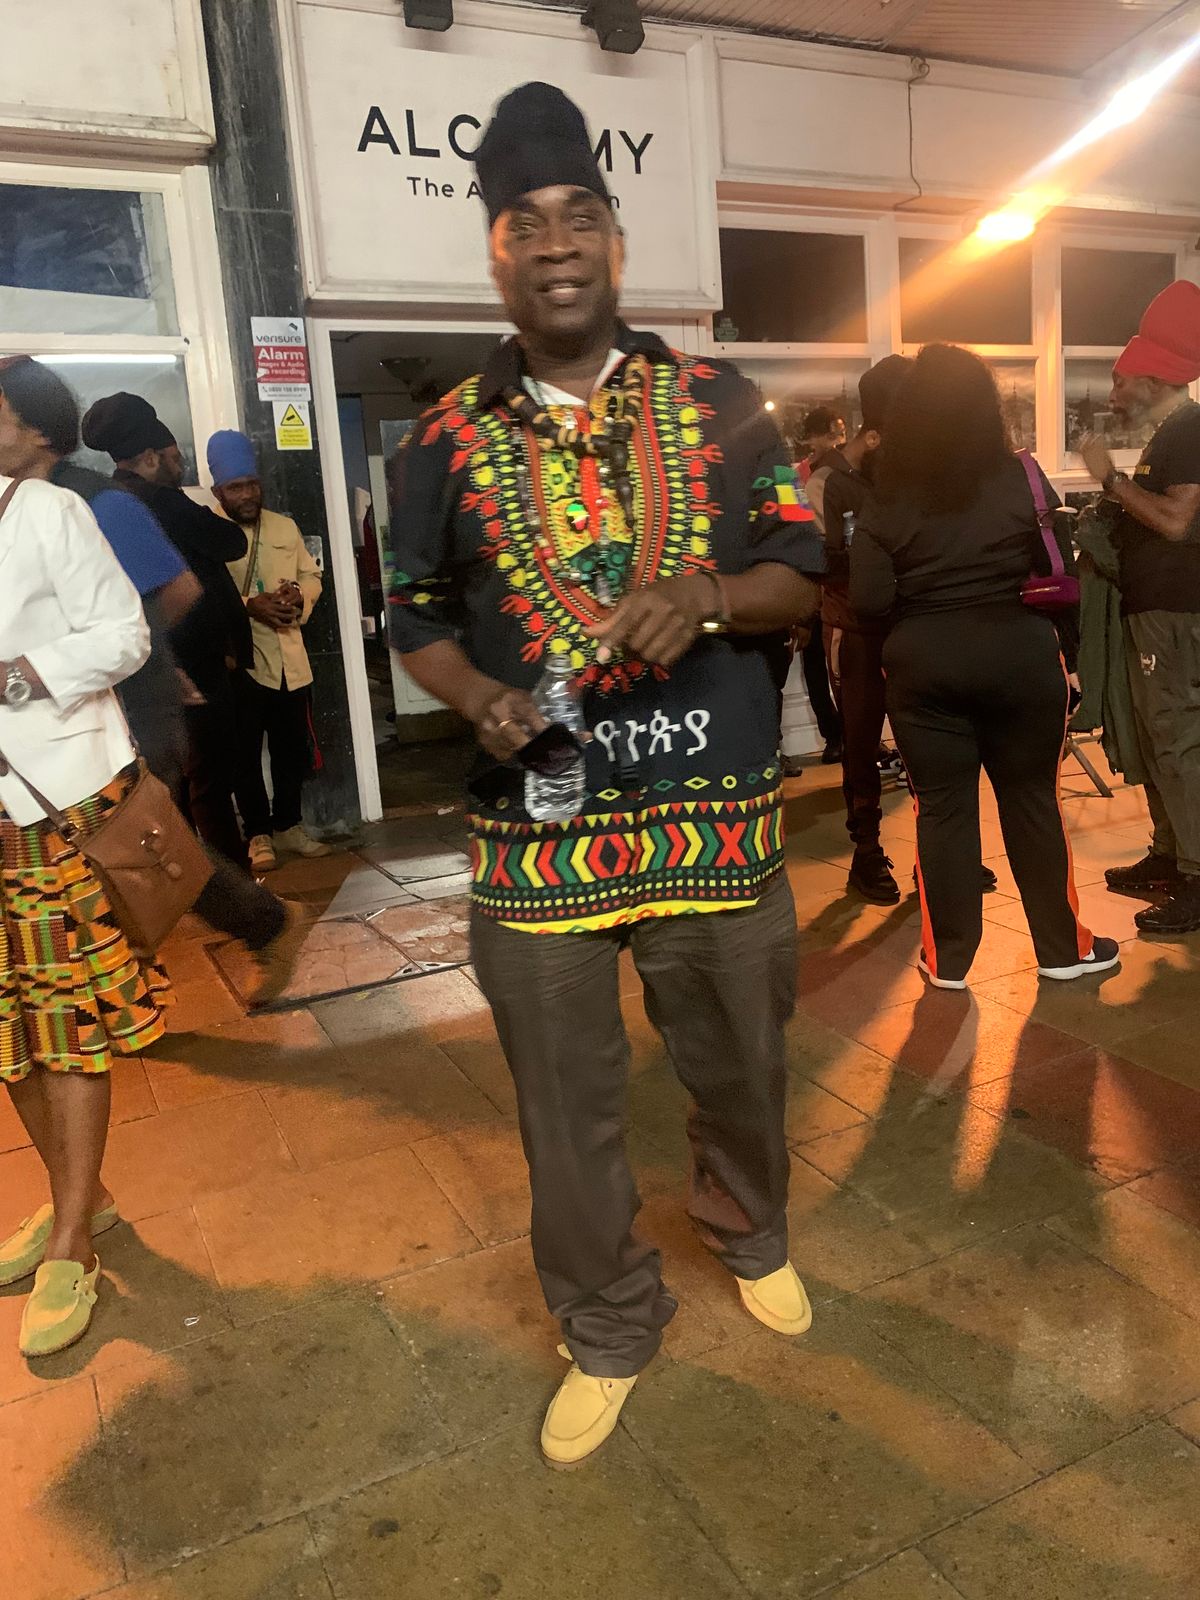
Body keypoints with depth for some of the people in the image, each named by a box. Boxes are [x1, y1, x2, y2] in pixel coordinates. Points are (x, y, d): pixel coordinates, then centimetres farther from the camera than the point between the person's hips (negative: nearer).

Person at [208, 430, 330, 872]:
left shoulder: (285, 527, 11)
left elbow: (311, 575, 15)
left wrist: (300, 598, -7)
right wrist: (248, 605, -24)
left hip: (290, 659, 5)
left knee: (292, 749, 13)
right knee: (246, 755, 4)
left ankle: (288, 825, 28)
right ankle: (258, 834, 17)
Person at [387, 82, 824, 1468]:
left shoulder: (721, 406, 3)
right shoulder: (445, 441, 2)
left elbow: (800, 575, 4)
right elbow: (417, 619, 9)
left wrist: (708, 594, -18)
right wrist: (481, 700, -12)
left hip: (718, 820, 1)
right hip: (534, 827, 0)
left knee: (740, 1067, 19)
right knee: (568, 1112, 12)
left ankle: (751, 1235, 52)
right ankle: (608, 1332, 38)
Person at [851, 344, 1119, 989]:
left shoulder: (887, 495, -4)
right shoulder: (1020, 476, -3)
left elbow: (868, 599, -9)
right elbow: (1060, 564, 0)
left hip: (924, 663, 0)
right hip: (1018, 655, 1)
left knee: (942, 806, 8)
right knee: (1032, 798, 12)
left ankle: (946, 958, 15)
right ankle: (1062, 947, 23)